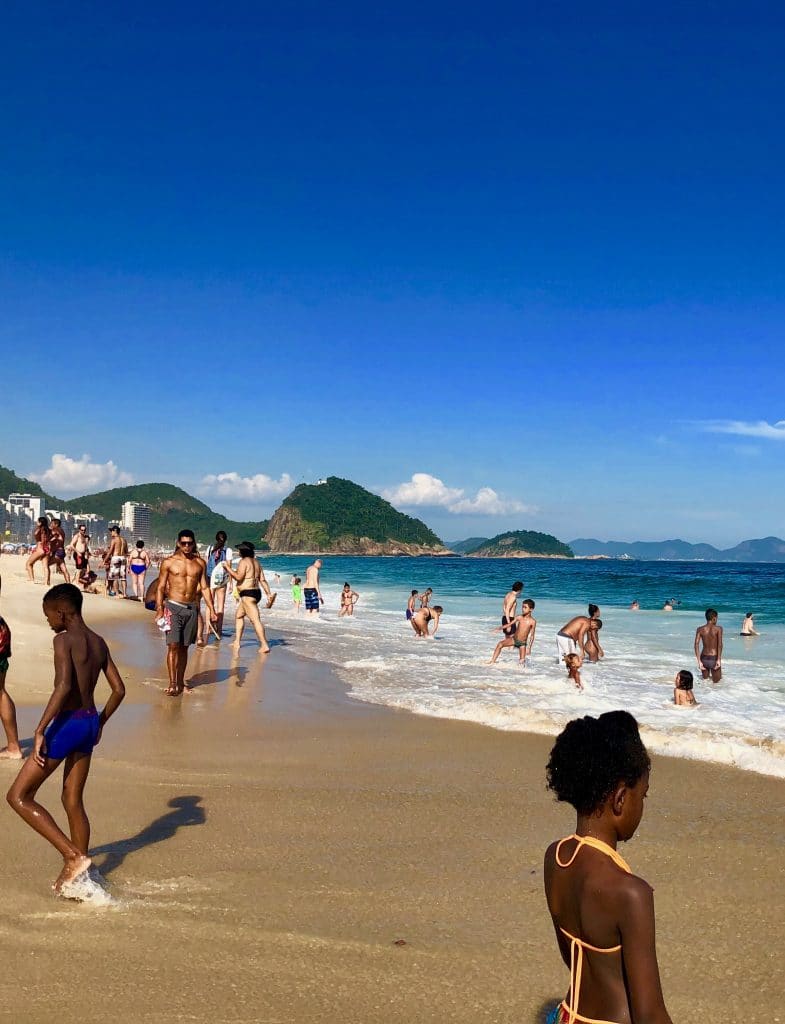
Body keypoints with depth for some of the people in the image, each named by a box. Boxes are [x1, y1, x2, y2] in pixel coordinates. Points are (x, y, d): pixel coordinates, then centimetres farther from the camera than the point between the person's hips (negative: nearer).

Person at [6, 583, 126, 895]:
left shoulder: (64, 640, -13)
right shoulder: (99, 642, 11)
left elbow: (63, 686, -26)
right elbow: (119, 689, 13)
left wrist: (39, 731, -23)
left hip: (67, 724, -8)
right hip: (90, 722, 8)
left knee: (18, 796, 2)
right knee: (73, 802, 17)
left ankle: (74, 856, -5)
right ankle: (76, 874, 23)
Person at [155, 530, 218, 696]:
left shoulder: (200, 563, 7)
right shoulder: (169, 562, -1)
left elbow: (204, 588, 11)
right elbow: (161, 588, 0)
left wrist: (212, 610, 5)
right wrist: (159, 610, -8)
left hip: (192, 608, 3)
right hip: (173, 607, -3)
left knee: (184, 647, 9)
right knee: (173, 646, -10)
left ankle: (180, 682, 17)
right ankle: (172, 685, -9)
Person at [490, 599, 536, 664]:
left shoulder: (532, 621, -13)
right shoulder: (519, 617, -3)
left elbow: (532, 636, -11)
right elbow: (510, 624, 2)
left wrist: (529, 647, -14)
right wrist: (500, 628, -11)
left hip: (522, 643, -3)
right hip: (514, 639, 3)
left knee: (522, 662, -8)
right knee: (500, 644, -16)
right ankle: (492, 661, -11)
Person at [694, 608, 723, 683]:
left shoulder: (700, 629, 0)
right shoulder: (718, 629, -8)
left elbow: (696, 645, -9)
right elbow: (720, 644, -20)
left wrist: (699, 662, -8)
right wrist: (719, 660, -20)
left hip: (704, 658, 3)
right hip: (714, 659, -3)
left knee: (705, 678, 25)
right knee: (716, 680, 13)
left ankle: (705, 676, 6)